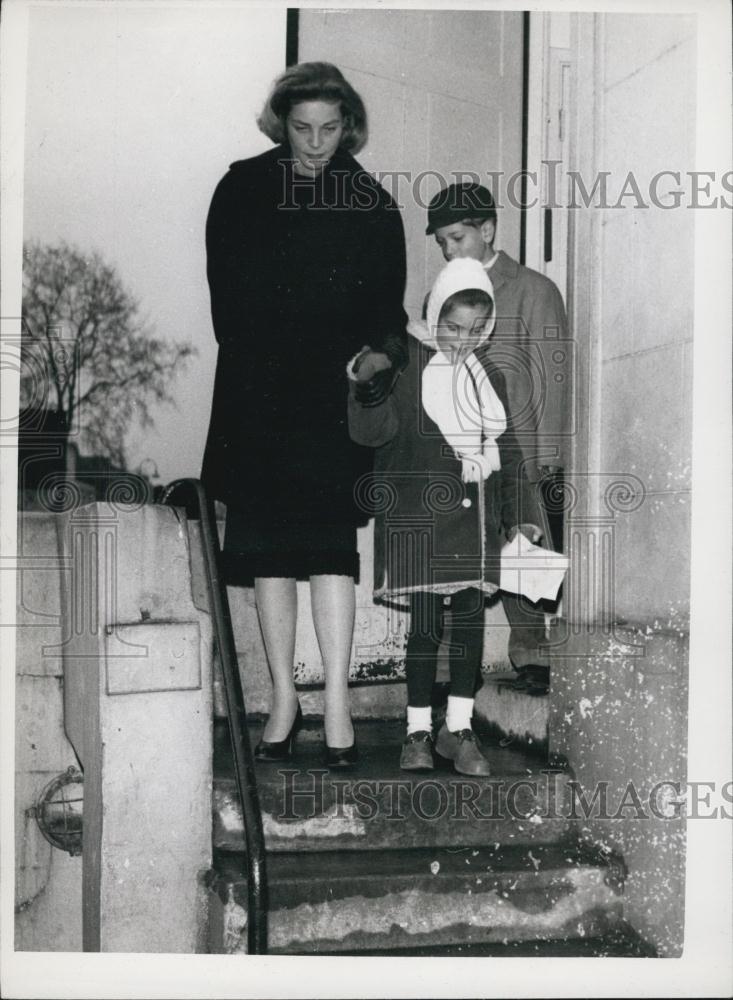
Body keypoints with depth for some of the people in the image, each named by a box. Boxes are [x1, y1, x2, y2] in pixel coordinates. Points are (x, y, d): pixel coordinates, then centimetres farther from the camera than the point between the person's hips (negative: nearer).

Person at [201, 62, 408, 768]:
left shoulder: (369, 204, 3)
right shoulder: (242, 190, 6)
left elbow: (387, 306, 3)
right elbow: (224, 293, 8)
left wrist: (382, 353, -17)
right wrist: (254, 363, -1)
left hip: (334, 399, -2)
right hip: (257, 396, 2)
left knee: (329, 543, -9)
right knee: (267, 546, 5)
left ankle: (336, 703, -4)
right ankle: (283, 696, 15)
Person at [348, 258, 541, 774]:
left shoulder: (489, 374, 12)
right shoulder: (405, 365, -5)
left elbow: (508, 450, 16)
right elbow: (373, 431, -15)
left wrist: (515, 517, 12)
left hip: (475, 518, 5)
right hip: (418, 520, -5)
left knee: (471, 620, 5)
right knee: (425, 625, -2)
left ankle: (460, 729, 17)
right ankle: (419, 732, 11)